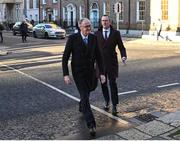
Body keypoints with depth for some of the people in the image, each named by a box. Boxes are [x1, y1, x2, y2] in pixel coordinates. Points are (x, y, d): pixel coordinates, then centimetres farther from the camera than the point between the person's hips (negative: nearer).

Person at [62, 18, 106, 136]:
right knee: (85, 96, -14)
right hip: (78, 72, -5)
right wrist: (66, 75, -19)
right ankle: (91, 124, -16)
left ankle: (82, 107, 55)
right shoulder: (72, 38, -17)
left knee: (87, 91, 23)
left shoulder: (94, 38, -6)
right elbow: (65, 57, -13)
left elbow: (98, 56, -2)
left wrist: (102, 73, -7)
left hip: (90, 71, 5)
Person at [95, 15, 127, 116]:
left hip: (112, 62, -2)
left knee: (113, 84, -7)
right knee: (103, 84, 11)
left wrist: (124, 57, -17)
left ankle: (114, 106, 0)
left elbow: (121, 47, 1)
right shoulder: (97, 34, 4)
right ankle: (107, 102, 31)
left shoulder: (116, 33, 0)